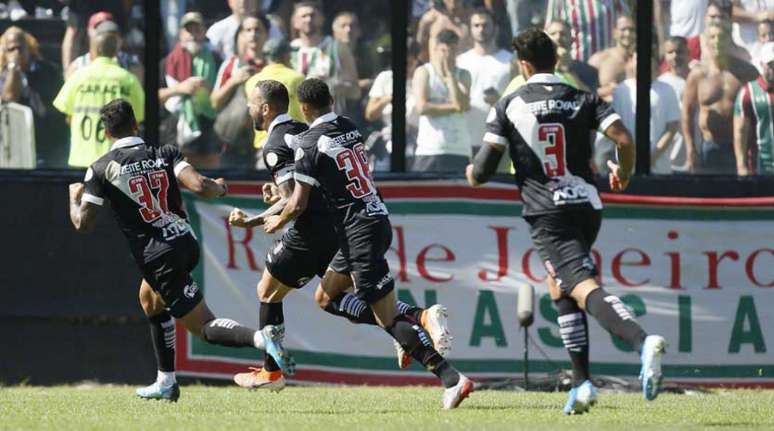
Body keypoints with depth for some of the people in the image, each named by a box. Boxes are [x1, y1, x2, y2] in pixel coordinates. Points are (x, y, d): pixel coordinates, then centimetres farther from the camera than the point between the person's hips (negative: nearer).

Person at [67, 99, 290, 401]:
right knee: (150, 300, 32)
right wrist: (218, 187, 11)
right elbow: (198, 186, -12)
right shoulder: (165, 154, 2)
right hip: (187, 243, 6)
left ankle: (260, 338, -34)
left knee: (204, 326, -6)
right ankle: (166, 383, 32)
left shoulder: (101, 170, -5)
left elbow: (83, 224, -3)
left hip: (159, 258, -6)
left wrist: (74, 197, 19)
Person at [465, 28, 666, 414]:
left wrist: (473, 173, 25)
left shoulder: (509, 106, 1)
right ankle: (582, 383, 14)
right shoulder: (583, 99, 8)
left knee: (584, 288, -19)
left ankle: (642, 341, -46)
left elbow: (481, 172, 0)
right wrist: (623, 175, 16)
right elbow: (624, 140, -5)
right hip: (587, 205, 5)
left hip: (547, 213, -5)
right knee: (560, 288, 23)